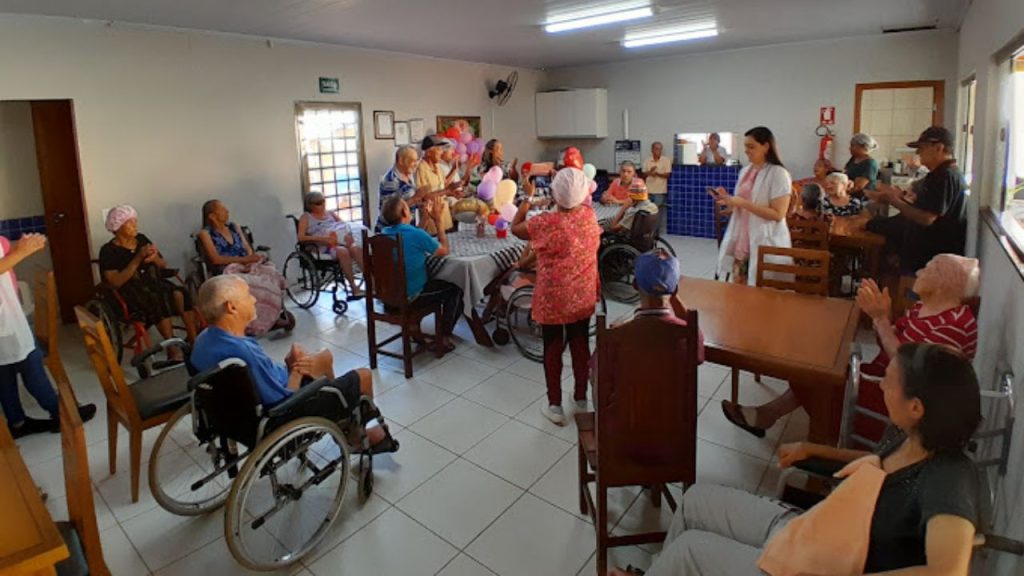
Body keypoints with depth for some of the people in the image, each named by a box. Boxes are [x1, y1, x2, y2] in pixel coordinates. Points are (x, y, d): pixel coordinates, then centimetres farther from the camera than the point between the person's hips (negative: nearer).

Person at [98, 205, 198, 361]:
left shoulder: (142, 239, 11)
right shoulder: (108, 251, -3)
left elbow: (164, 266, 15)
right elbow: (115, 282, -14)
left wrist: (155, 258, -10)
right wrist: (138, 259, -18)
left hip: (154, 283, 5)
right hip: (130, 294, -4)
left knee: (180, 294, -28)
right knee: (159, 301, -36)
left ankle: (193, 340, -28)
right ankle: (173, 349, -32)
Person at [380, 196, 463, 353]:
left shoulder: (384, 233, -1)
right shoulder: (416, 234, -23)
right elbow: (444, 251, -7)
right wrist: (438, 220, -2)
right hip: (409, 296, -7)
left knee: (439, 282, 32)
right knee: (455, 290, 13)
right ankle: (443, 337, 13)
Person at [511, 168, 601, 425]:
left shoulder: (545, 223, -21)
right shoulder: (590, 215, -9)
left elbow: (515, 228, -2)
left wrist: (528, 197, 3)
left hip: (552, 299, -4)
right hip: (582, 297, 4)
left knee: (553, 350, 10)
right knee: (581, 346, 16)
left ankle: (555, 406, 19)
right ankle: (581, 400, 31)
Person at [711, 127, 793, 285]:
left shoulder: (778, 174, -10)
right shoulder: (745, 171, 12)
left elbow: (778, 214, -17)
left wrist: (744, 203, -20)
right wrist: (728, 199, 1)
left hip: (764, 242, -7)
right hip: (741, 240, 7)